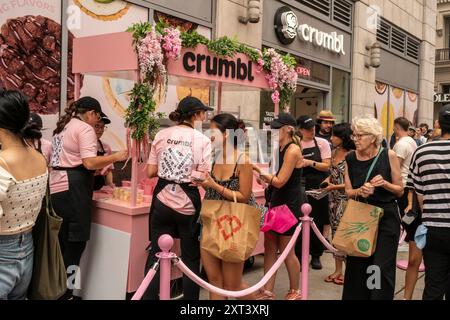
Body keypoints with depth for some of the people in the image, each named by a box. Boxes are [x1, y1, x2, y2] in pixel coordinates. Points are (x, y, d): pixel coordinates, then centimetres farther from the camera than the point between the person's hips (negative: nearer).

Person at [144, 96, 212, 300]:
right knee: (191, 258, 12)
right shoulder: (202, 140, -7)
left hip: (162, 201, 3)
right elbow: (204, 177, -11)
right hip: (188, 203, -2)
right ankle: (190, 297, 22)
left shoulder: (161, 135, 1)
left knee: (156, 255, 12)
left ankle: (149, 296, 18)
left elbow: (150, 172, 3)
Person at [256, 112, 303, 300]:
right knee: (270, 248, 9)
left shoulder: (293, 150, -17)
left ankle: (295, 292, 21)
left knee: (286, 251, 3)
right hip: (275, 203, 9)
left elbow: (280, 181, -19)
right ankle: (267, 292, 17)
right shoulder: (279, 149, 10)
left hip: (289, 205, -9)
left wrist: (260, 171, -11)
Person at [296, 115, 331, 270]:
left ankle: (316, 256, 20)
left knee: (318, 222, 6)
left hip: (319, 188, 0)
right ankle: (300, 256, 7)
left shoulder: (322, 143, 1)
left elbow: (326, 166, -5)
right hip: (302, 188, 0)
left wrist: (310, 163, -18)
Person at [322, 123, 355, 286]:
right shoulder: (334, 152, 8)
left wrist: (335, 187, -17)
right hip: (334, 199, 8)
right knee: (335, 233, 12)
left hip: (346, 199, -8)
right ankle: (338, 270, 23)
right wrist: (328, 180, 0)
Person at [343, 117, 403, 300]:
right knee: (357, 265, 8)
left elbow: (400, 190, 0)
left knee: (382, 267, -3)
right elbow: (348, 192, 5)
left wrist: (384, 184, -19)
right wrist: (361, 191, -16)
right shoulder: (350, 159, 0)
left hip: (386, 216, -2)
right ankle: (355, 296, 26)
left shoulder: (388, 156, -6)